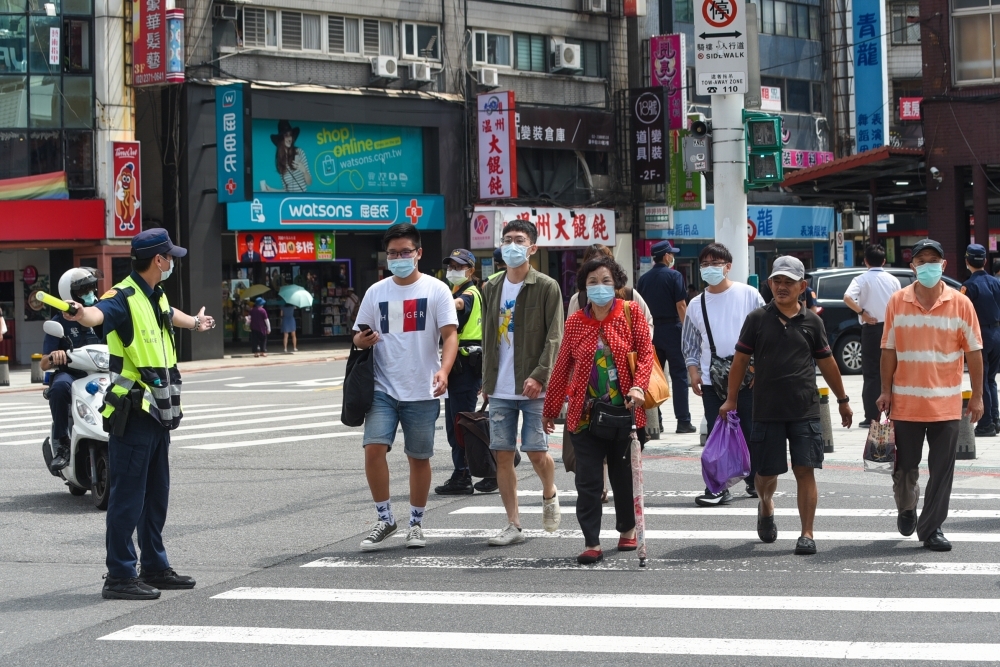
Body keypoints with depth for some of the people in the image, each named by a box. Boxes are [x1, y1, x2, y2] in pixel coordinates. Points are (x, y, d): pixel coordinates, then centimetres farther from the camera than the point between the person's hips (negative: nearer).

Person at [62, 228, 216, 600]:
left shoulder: (155, 296, 15)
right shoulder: (125, 297, -15)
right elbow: (100, 313, -38)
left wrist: (194, 322, 61)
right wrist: (82, 314, -62)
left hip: (158, 412, 10)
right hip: (133, 413, -10)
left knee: (156, 495, 16)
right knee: (128, 496, -7)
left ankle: (155, 567, 27)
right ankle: (119, 576, -3)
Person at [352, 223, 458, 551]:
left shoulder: (436, 290, -1)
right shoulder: (376, 292, 8)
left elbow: (450, 335, -8)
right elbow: (360, 335, 15)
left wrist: (443, 370, -25)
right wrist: (362, 340, -10)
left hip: (422, 391, -2)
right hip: (383, 388, 2)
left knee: (419, 457, 7)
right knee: (373, 447, -13)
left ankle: (416, 523, 23)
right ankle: (385, 518, 1)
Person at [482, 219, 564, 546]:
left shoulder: (547, 287, -4)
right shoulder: (492, 288, 12)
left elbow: (554, 338, -9)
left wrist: (539, 376, -20)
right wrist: (486, 380, 14)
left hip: (533, 388, -5)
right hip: (500, 390, 5)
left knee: (536, 451, -5)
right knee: (503, 455, 2)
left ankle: (549, 495, 27)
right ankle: (513, 525, 11)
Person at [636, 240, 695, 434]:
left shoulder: (644, 279, 8)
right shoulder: (674, 276, -7)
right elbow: (681, 306, -12)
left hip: (650, 331, 5)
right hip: (672, 329, -5)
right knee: (679, 375, 0)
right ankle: (683, 421, -2)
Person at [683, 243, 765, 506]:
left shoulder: (748, 295, 0)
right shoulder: (696, 304, 8)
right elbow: (690, 343, 14)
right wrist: (693, 371, 2)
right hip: (711, 380, 2)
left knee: (750, 431, 8)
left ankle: (755, 481, 21)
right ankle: (718, 488, 0)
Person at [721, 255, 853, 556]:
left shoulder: (812, 322, 5)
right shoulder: (757, 319, 2)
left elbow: (826, 362, 15)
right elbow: (740, 360, 7)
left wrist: (842, 400, 21)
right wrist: (731, 400, 4)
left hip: (805, 410, 0)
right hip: (767, 410, 0)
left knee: (805, 471, -5)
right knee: (766, 472, 7)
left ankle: (807, 534, 0)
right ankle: (766, 506, 40)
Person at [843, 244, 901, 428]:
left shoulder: (862, 279, -4)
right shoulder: (893, 280, 6)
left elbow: (847, 298, -22)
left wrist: (862, 313, -13)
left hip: (871, 328, -3)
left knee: (871, 374, 1)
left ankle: (872, 417, -2)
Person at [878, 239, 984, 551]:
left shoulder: (960, 304, -3)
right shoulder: (897, 302, 0)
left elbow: (974, 352, 1)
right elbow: (889, 350, 4)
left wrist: (977, 396, -1)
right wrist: (886, 390, 1)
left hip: (946, 405, -1)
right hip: (906, 404, 1)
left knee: (941, 472, 3)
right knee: (905, 467, 11)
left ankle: (931, 528, 14)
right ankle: (906, 509, 39)